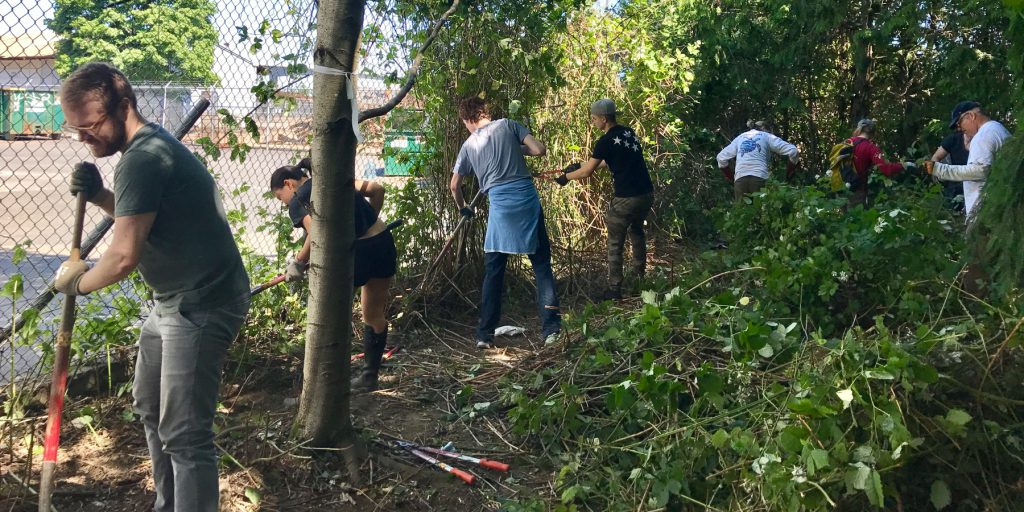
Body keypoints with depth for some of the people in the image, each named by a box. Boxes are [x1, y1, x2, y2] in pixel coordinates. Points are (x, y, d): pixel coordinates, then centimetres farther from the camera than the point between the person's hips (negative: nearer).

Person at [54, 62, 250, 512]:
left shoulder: (142, 159, -22)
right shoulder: (150, 145, 11)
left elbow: (125, 256, -24)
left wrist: (78, 281, -5)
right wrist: (99, 195, 6)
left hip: (202, 306, -11)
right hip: (174, 301, 11)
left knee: (183, 434, -9)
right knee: (150, 407, 24)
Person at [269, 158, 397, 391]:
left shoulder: (298, 201, -1)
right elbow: (376, 189, 13)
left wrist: (298, 262, -6)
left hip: (356, 252, -7)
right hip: (383, 240, 7)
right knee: (375, 314, 21)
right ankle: (370, 375, 33)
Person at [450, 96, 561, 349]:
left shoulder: (469, 145, 11)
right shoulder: (507, 125, 7)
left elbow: (454, 185, 19)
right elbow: (540, 149, 0)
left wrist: (463, 207, 37)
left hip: (500, 205, 0)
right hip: (528, 198, 0)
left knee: (493, 271, 10)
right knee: (542, 265, 8)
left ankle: (485, 334, 12)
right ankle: (551, 327, 6)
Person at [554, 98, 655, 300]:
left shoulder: (606, 141, -12)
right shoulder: (629, 132, 12)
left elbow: (587, 172, -6)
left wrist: (566, 177, 11)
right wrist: (581, 165, 28)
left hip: (626, 199, -8)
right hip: (647, 194, 8)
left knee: (615, 244, 6)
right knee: (636, 231, 29)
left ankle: (615, 289, 9)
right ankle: (640, 276, 37)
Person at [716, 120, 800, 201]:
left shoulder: (739, 138, 24)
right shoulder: (766, 136, 15)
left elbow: (721, 157, 19)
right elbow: (793, 151, 7)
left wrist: (732, 178, 23)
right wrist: (789, 174, 16)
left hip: (739, 180, 3)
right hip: (759, 179, -3)